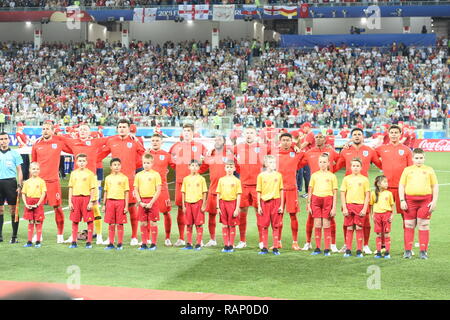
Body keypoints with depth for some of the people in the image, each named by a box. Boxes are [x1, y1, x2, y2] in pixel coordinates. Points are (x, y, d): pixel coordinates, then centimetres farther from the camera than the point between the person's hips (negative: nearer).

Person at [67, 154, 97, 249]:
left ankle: (89, 242, 4)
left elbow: (93, 189, -2)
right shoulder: (73, 173, 10)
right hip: (75, 198, 3)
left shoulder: (90, 173, 0)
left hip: (86, 198, -3)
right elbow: (71, 188, 11)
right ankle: (74, 242, 13)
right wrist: (70, 202, 4)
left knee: (89, 220, -2)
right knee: (74, 221, 6)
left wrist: (91, 202, -9)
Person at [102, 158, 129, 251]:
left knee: (120, 224, -1)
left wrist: (126, 206, -4)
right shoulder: (108, 178, 11)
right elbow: (106, 192, 15)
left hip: (120, 201, -3)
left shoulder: (124, 178, 1)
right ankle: (111, 244, 10)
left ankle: (120, 244, 6)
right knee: (111, 224, 4)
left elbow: (126, 193, 1)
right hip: (110, 201, 3)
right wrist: (104, 205, 11)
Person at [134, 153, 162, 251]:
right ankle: (144, 243, 12)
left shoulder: (155, 174, -2)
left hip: (152, 201, -3)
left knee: (153, 222, -1)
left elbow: (158, 191, -5)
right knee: (143, 223, 6)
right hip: (142, 201, 3)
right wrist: (140, 202, -5)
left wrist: (151, 203, -12)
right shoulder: (138, 175, 7)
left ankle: (153, 244, 5)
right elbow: (136, 190, 8)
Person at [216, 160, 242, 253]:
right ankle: (225, 245, 10)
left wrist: (237, 208, -8)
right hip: (223, 203, 3)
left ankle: (231, 245, 8)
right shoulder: (221, 180, 7)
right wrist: (218, 207, 4)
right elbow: (218, 194, 10)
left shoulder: (236, 180, -1)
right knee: (224, 225, 5)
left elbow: (238, 195, -2)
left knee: (232, 225, 1)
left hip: (232, 203, -2)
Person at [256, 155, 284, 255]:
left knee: (276, 225, 3)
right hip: (264, 202, -1)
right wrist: (259, 206, 0)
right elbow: (258, 192, 5)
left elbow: (281, 191, 8)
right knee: (264, 225, 1)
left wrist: (281, 205, 2)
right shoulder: (261, 176, 3)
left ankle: (275, 248, 7)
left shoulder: (278, 175, 6)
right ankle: (264, 248, 8)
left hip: (276, 201, 1)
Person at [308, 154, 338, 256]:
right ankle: (317, 248, 10)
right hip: (316, 199, 2)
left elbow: (335, 193, 3)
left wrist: (334, 207, -3)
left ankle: (327, 249, 4)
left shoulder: (332, 176, 3)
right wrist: (308, 205, 7)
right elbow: (310, 191, 12)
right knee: (317, 225, 3)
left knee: (326, 225, -1)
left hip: (327, 199, -2)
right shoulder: (314, 175, 10)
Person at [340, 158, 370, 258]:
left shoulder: (364, 179, 3)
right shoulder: (346, 179, 6)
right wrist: (344, 208, -2)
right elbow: (342, 194, 6)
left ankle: (359, 250, 4)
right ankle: (348, 250, 8)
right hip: (349, 205, 1)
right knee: (349, 228, 3)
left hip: (360, 205, -1)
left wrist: (364, 208, -5)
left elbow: (367, 195, 3)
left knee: (359, 228, -1)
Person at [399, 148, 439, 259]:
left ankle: (423, 251, 6)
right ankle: (408, 251, 8)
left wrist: (434, 201, 0)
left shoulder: (429, 170, 9)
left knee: (424, 226, 1)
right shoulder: (407, 170, 9)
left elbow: (435, 186, 9)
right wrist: (402, 200, -3)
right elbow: (401, 185, 7)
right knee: (409, 226, 2)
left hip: (425, 201, 0)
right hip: (410, 200, 0)